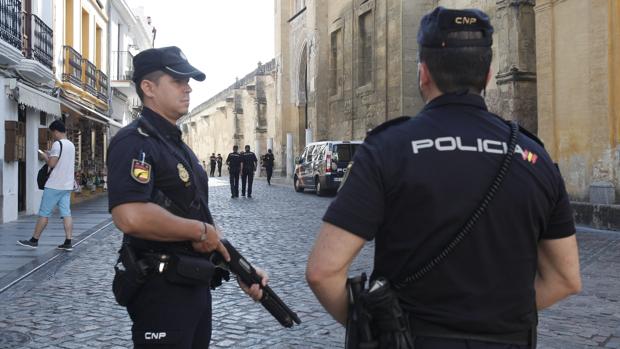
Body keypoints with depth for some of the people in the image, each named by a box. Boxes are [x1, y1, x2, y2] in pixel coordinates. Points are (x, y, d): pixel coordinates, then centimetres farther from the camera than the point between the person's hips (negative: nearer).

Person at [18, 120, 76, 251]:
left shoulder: (57, 144, -13)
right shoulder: (71, 145, 12)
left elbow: (52, 164, -17)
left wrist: (45, 156, 1)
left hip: (54, 186, -7)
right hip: (67, 185, 7)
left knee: (44, 213, 1)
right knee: (66, 213, 2)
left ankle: (34, 240, 9)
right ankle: (68, 242, -3)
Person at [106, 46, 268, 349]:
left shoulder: (179, 147, 16)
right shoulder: (135, 142, -15)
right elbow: (130, 217, -32)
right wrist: (200, 231, -19)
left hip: (196, 286, 9)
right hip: (161, 290, -9)